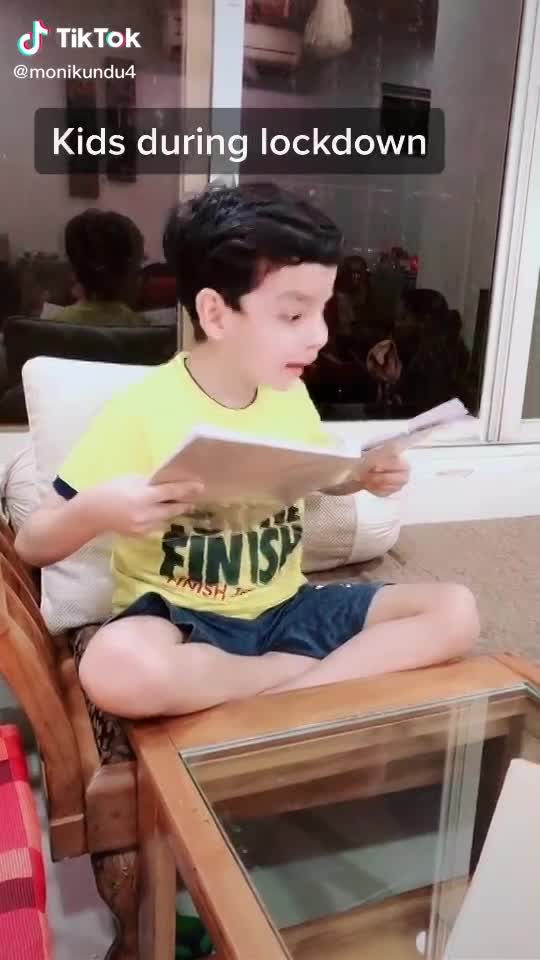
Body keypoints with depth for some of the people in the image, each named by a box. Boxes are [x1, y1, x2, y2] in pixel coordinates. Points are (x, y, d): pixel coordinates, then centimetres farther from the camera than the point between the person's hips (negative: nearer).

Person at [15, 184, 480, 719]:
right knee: (117, 670, -39)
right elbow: (32, 546, -11)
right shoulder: (140, 411, -17)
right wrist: (94, 511, -34)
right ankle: (309, 670, -14)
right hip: (183, 619, -4)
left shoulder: (288, 395, 0)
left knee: (454, 610, -8)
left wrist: (367, 476, -1)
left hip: (283, 608, 5)